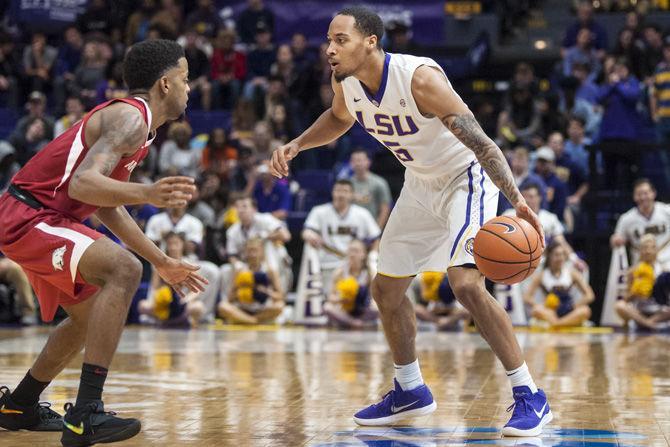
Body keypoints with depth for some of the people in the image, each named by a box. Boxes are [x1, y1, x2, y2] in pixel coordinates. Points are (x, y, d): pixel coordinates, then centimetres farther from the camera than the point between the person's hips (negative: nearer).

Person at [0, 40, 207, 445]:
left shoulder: (135, 122, 16)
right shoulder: (130, 119, -16)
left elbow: (108, 205, 24)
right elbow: (82, 184, -32)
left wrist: (162, 262, 25)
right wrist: (147, 194, -47)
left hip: (36, 218, 11)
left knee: (91, 314, 24)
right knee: (123, 269, -27)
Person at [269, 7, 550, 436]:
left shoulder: (420, 78, -32)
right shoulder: (346, 83, -9)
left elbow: (480, 141, -36)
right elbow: (339, 118, 17)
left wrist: (517, 200, -46)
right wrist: (297, 145, 2)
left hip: (467, 179, -8)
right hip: (421, 184, 8)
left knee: (466, 284, -25)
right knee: (386, 289, 11)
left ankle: (530, 397, -15)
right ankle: (410, 391, 31)